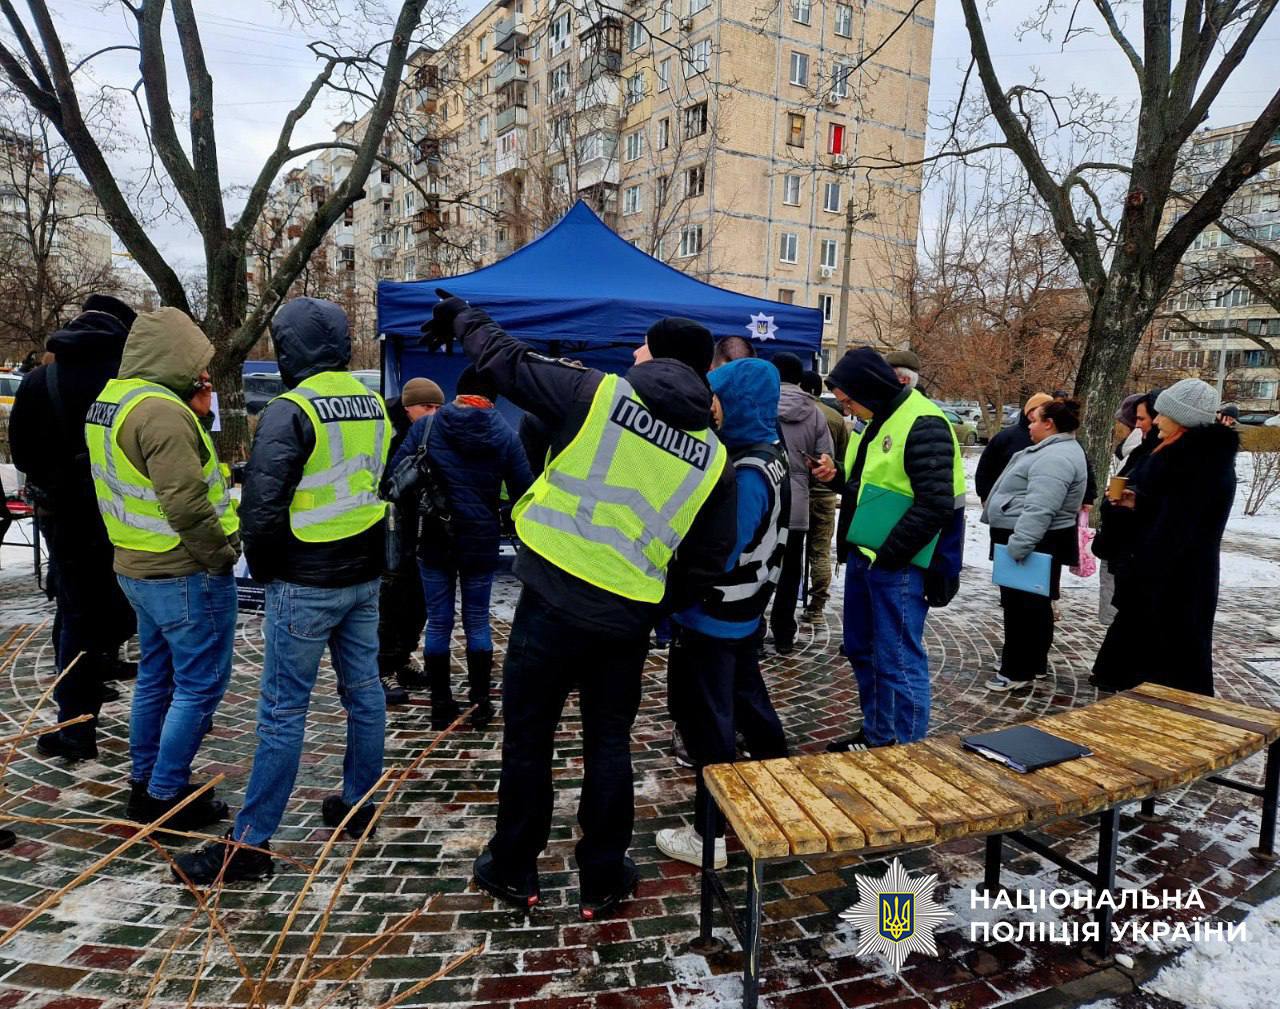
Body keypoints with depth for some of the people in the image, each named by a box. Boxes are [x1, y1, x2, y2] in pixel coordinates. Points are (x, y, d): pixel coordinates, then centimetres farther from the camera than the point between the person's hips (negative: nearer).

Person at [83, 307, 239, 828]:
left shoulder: (109, 400, 10)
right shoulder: (162, 411, -22)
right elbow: (187, 504, -28)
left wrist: (195, 411, 6)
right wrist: (222, 555, -14)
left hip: (138, 565, 10)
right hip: (186, 574, -10)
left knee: (156, 676, 21)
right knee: (199, 686, 2)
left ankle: (144, 783, 33)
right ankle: (168, 796, 12)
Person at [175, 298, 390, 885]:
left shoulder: (292, 410, -17)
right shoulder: (373, 404, 7)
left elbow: (262, 504, -20)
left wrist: (263, 569, -3)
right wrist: (364, 552, 17)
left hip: (306, 586, -7)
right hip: (365, 576, 7)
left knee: (283, 711, 0)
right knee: (363, 690, 15)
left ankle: (250, 844, 10)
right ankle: (357, 806, 30)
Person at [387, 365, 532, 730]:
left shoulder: (426, 427, -4)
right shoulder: (505, 435, -5)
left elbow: (394, 474, -6)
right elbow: (524, 492, -4)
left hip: (433, 542, 0)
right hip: (481, 543, 0)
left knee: (438, 622, 9)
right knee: (477, 621, 12)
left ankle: (441, 704, 15)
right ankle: (480, 702, 15)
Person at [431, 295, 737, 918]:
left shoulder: (599, 394, -6)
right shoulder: (713, 456, 4)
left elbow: (508, 362, 4)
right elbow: (707, 563, 6)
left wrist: (462, 318, 23)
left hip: (553, 599, -2)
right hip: (627, 617, 3)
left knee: (528, 737, 15)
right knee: (609, 744, 19)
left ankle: (513, 870, 31)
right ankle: (602, 881, 30)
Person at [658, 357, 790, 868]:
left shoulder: (745, 474, -24)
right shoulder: (768, 457, 7)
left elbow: (717, 555, -26)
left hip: (712, 616, -10)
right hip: (741, 611, 10)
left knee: (707, 722, 2)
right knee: (748, 702, 23)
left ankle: (708, 835, 14)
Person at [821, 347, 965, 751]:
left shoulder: (923, 425, -18)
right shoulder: (877, 420, 12)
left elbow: (935, 505, -23)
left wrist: (887, 554, -19)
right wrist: (838, 478, 4)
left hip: (898, 565, -10)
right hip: (863, 558, 10)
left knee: (899, 662, -2)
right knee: (862, 652, 19)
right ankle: (877, 737, 34)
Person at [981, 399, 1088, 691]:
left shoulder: (1055, 457, -20)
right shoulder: (1058, 450, 17)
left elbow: (1039, 508, -30)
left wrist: (1019, 544, -33)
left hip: (1032, 543, -11)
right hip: (1037, 542, 11)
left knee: (1022, 604, -5)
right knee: (1033, 603, 18)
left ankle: (1019, 671, 2)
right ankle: (1035, 662, 29)